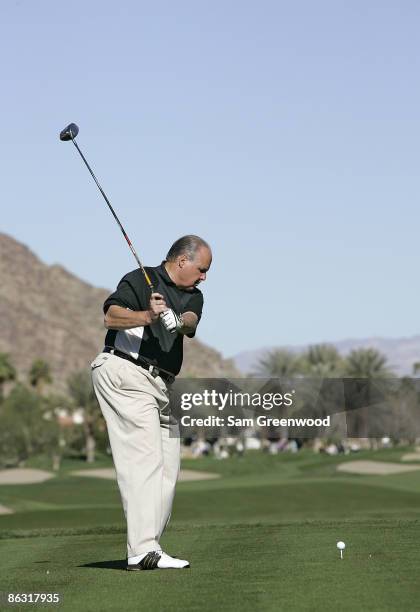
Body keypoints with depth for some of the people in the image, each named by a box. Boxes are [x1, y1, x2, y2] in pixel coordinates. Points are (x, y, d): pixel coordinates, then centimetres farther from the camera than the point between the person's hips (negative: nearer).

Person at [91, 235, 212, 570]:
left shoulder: (192, 296, 18)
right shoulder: (139, 280, -2)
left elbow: (190, 323, -5)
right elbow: (111, 315, -18)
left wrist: (178, 320, -29)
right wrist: (147, 316, -36)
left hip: (160, 385, 8)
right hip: (125, 372, -8)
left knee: (168, 465, 4)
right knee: (145, 460, -16)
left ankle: (146, 546, 7)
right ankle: (143, 551, -20)